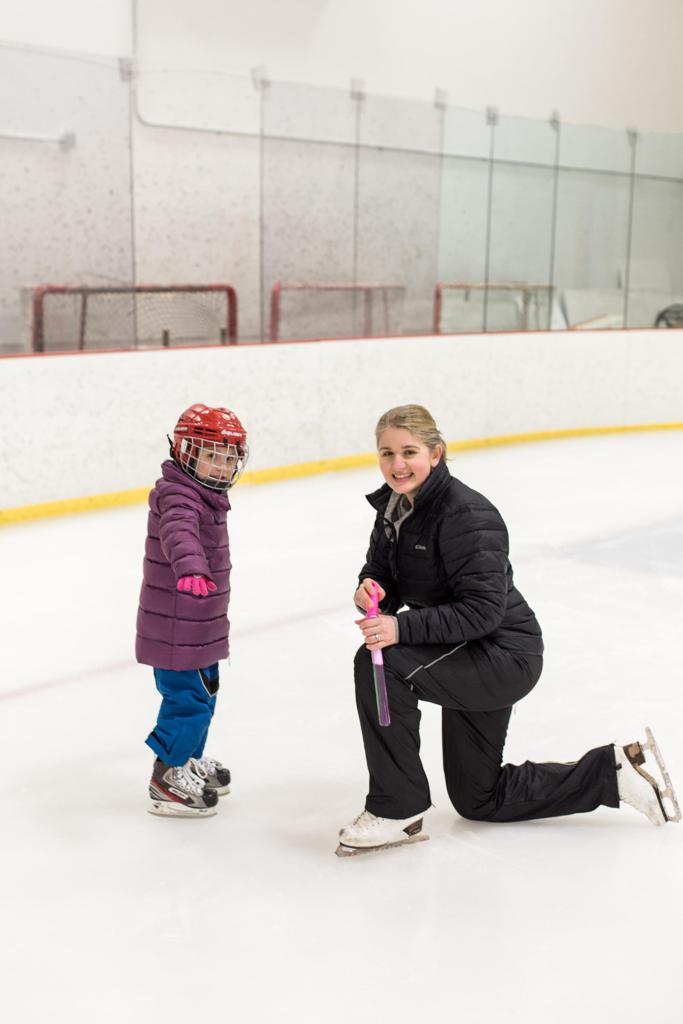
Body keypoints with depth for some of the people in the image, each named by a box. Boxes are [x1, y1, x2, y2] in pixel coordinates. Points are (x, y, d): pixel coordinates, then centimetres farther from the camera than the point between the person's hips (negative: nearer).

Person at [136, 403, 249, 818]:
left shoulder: (206, 496, 11)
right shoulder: (178, 496, -22)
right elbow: (179, 533, -45)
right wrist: (191, 568, -64)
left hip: (199, 625, 10)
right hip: (175, 628, -10)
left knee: (203, 694, 21)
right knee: (189, 698, -5)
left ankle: (191, 761, 38)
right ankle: (168, 779, 9)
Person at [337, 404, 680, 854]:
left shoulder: (466, 515, -25)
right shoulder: (394, 505, 1)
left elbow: (482, 610, -29)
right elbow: (382, 571, 5)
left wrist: (403, 627, -35)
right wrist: (370, 589, -19)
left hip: (505, 657, -10)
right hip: (471, 661, 10)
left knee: (380, 663, -29)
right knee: (478, 799, 18)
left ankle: (397, 810, -15)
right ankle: (613, 771, 29)